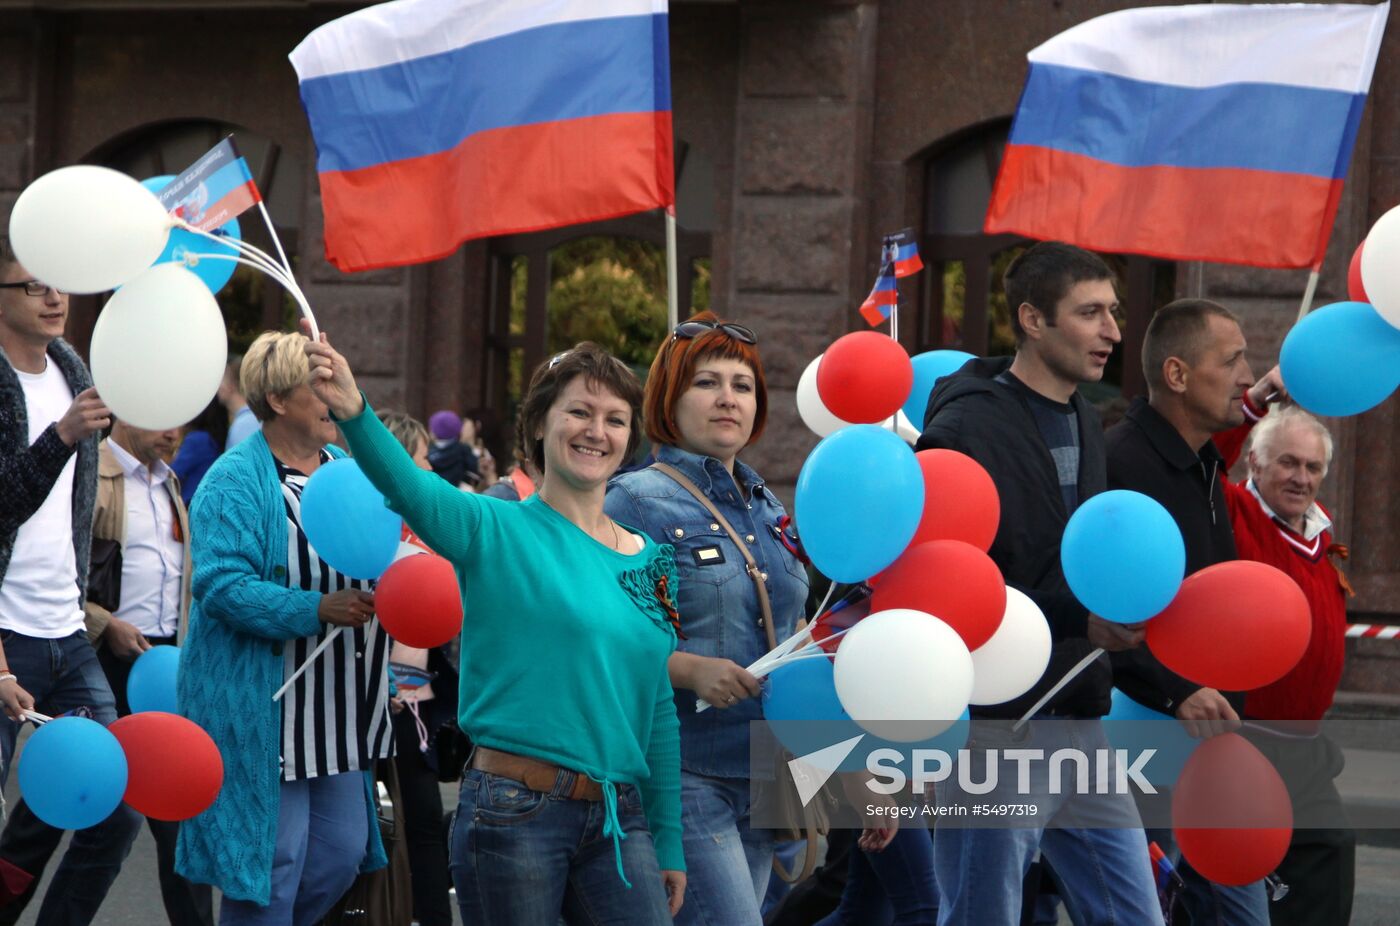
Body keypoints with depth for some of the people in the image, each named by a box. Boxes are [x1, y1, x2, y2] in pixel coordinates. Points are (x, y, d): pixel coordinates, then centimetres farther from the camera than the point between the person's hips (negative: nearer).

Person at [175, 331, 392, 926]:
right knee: (272, 862, -6)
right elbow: (222, 586, -22)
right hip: (261, 713, -8)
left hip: (338, 711, 8)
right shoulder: (236, 482, -12)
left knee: (342, 855, 8)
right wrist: (318, 609, -28)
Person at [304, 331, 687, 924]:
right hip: (516, 809, -5)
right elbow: (410, 489, -23)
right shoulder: (497, 532, -2)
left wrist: (669, 844, 16)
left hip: (620, 820, 5)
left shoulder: (649, 561, 13)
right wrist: (352, 412, -43)